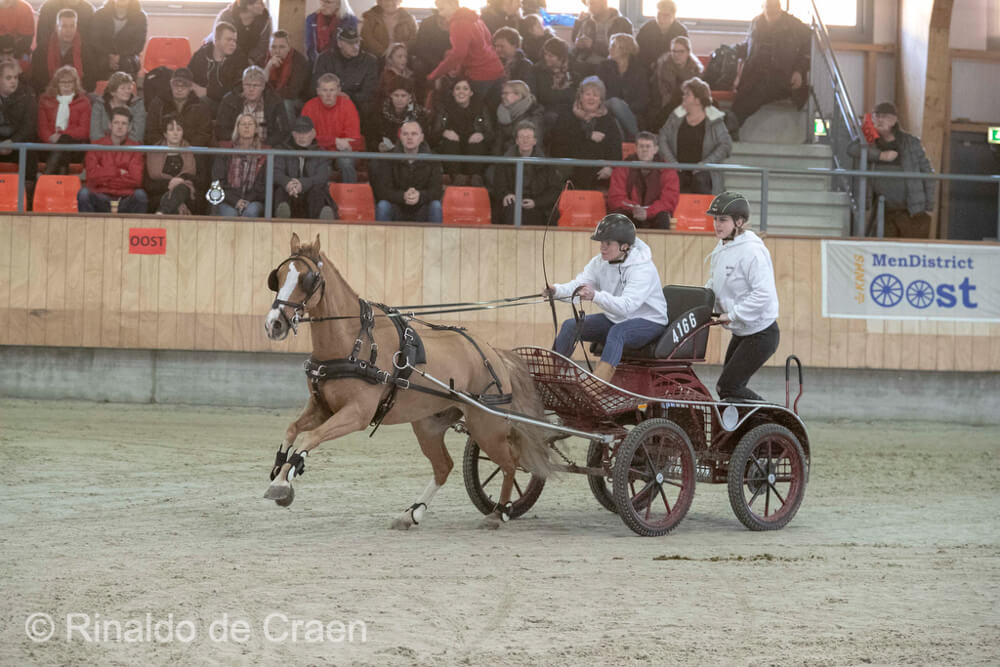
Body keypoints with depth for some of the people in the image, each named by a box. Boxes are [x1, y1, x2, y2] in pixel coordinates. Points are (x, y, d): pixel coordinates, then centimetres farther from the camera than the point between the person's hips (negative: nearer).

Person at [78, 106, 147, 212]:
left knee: (140, 194, -31)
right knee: (84, 192, -30)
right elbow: (92, 175, -6)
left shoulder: (134, 148, 6)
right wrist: (118, 172, -4)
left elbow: (136, 180, -8)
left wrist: (105, 177, -4)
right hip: (100, 199, 0)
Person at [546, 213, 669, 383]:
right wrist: (556, 290, -34)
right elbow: (579, 284, -11)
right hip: (615, 319, 8)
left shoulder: (643, 268, -25)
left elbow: (627, 305, -38)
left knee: (617, 331, -38)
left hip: (649, 322, -8)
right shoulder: (600, 262, -3)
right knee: (570, 325, -10)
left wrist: (595, 296, -55)